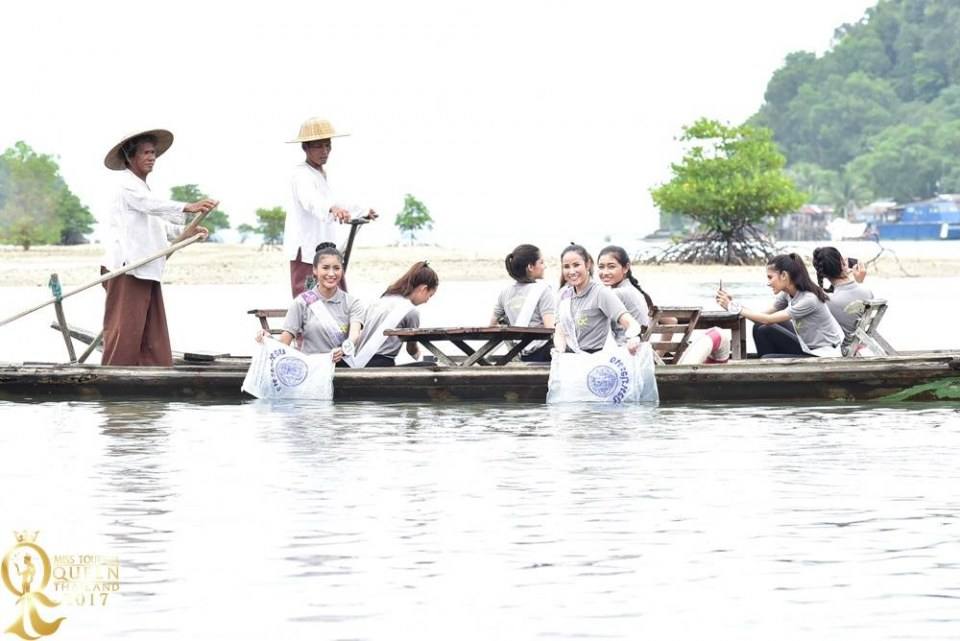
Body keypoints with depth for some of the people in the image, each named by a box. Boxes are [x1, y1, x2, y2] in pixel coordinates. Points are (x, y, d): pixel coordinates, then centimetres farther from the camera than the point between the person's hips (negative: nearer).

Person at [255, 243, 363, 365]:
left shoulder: (352, 302, 11)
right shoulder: (302, 302, 9)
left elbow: (355, 333, -8)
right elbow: (284, 341, 5)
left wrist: (343, 349, -32)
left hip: (342, 364, 0)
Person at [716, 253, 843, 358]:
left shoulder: (809, 299, -26)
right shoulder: (787, 294, -1)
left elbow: (768, 319, -24)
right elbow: (765, 315, -1)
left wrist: (734, 307, -20)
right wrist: (733, 303, -13)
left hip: (823, 356, -8)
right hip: (807, 347, 8)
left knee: (767, 359, -18)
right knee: (762, 329, -4)